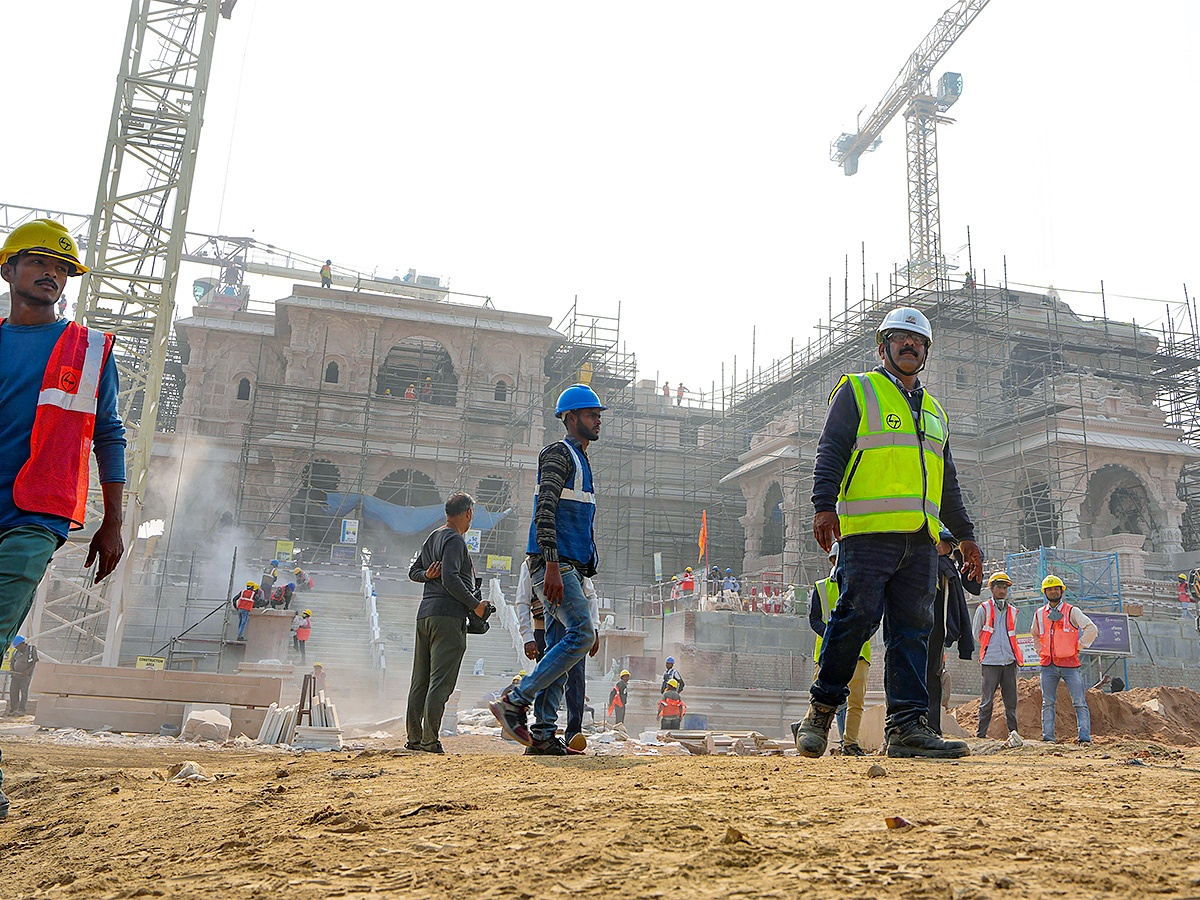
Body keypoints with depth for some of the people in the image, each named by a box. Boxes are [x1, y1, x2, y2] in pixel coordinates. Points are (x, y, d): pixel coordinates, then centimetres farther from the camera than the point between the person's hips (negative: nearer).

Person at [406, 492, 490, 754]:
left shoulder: (432, 538, 20)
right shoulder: (454, 540, -8)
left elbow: (413, 571, 24)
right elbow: (450, 579, -18)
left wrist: (426, 575, 5)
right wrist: (475, 605, -11)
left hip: (424, 613, 9)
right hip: (448, 615, -9)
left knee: (420, 680, 11)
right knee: (441, 681, -8)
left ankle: (414, 737, 16)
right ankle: (430, 740, -10)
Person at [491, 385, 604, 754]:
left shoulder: (582, 462, 27)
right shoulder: (558, 453, -4)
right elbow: (545, 511, -18)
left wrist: (581, 579, 24)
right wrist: (552, 566, -28)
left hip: (570, 567, 10)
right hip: (554, 564, -10)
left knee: (561, 647, 5)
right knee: (581, 636, -18)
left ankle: (543, 733, 6)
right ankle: (515, 700, -12)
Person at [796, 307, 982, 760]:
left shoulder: (933, 410, 28)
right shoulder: (857, 391, 10)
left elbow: (948, 483, 31)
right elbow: (831, 451, -2)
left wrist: (965, 535, 24)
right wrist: (825, 505, -16)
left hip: (921, 538, 6)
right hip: (868, 532, -6)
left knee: (912, 629, 0)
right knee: (858, 615, -13)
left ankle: (908, 725, 0)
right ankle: (821, 711, 0)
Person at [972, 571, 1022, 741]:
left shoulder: (1012, 611, 15)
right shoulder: (983, 609, 3)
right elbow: (976, 633, 8)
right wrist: (990, 647, 7)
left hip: (1009, 661, 4)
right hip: (991, 661, -4)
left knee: (1011, 700, 3)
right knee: (987, 700, -4)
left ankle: (1013, 731, 9)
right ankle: (981, 733, 2)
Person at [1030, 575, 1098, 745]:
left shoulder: (1071, 611, 0)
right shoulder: (1039, 614, 11)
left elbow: (1091, 629, -7)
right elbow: (1035, 635, 29)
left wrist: (1078, 646, -6)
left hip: (1070, 663, -3)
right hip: (1048, 666, 3)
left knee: (1080, 702, -4)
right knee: (1048, 704, 4)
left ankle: (1084, 737, 0)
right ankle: (1047, 738, 8)